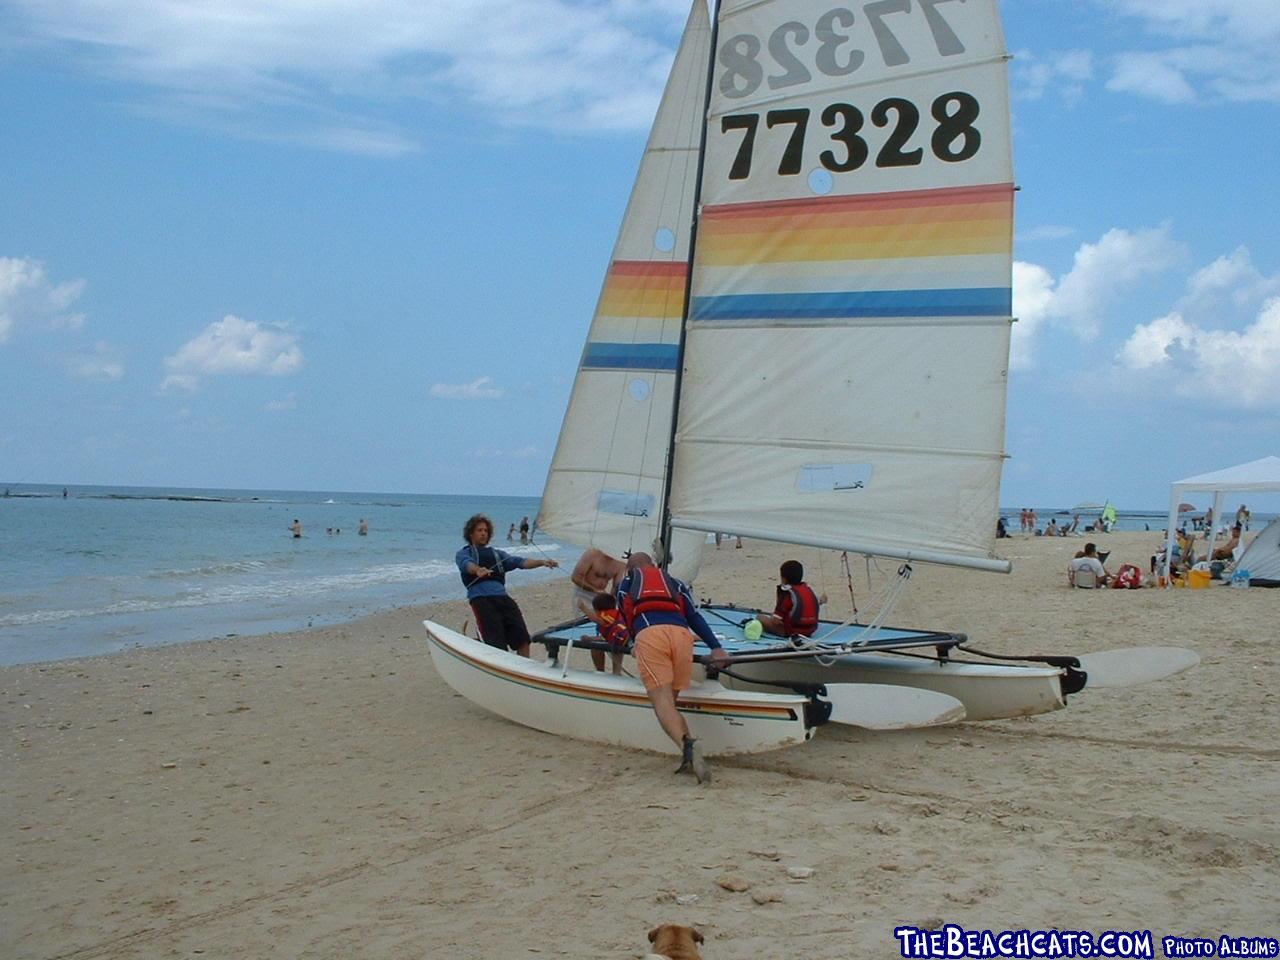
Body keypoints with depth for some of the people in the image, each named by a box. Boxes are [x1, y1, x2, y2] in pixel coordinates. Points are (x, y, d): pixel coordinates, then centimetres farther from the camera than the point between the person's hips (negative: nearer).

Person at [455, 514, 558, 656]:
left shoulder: (497, 554, 31)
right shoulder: (464, 553, 18)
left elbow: (519, 562, 17)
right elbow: (467, 564, -6)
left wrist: (542, 562, -1)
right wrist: (478, 570, -31)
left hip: (502, 597, 5)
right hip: (481, 598, -4)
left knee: (523, 639, -8)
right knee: (497, 646, -15)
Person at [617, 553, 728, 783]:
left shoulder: (626, 582, 32)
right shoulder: (674, 582, 34)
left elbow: (626, 619, 39)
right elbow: (695, 617, 22)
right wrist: (716, 647, 16)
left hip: (648, 634, -3)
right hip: (681, 633, 3)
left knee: (662, 702, -13)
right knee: (670, 701, 12)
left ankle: (687, 744, -40)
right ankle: (691, 755, -9)